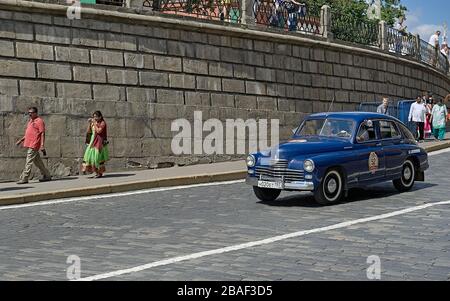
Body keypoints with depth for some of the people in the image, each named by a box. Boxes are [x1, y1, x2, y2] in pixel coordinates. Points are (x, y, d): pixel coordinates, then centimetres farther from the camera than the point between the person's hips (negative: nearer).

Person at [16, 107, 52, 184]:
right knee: (37, 161, 13)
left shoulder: (39, 121, -8)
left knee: (29, 162, -9)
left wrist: (42, 145, -19)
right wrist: (21, 140, 21)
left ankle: (24, 179, -8)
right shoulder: (30, 121, 19)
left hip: (34, 145, -9)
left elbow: (42, 134, -13)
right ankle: (47, 176, 21)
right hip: (30, 145, 9)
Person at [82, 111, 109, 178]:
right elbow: (88, 132, 8)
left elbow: (99, 131, -21)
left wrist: (95, 123, -15)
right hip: (93, 142, 7)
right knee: (90, 155, 4)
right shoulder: (94, 123, 11)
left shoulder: (102, 123, -7)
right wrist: (90, 123, -2)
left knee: (98, 157, -7)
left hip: (99, 142, -7)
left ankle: (100, 173, 3)